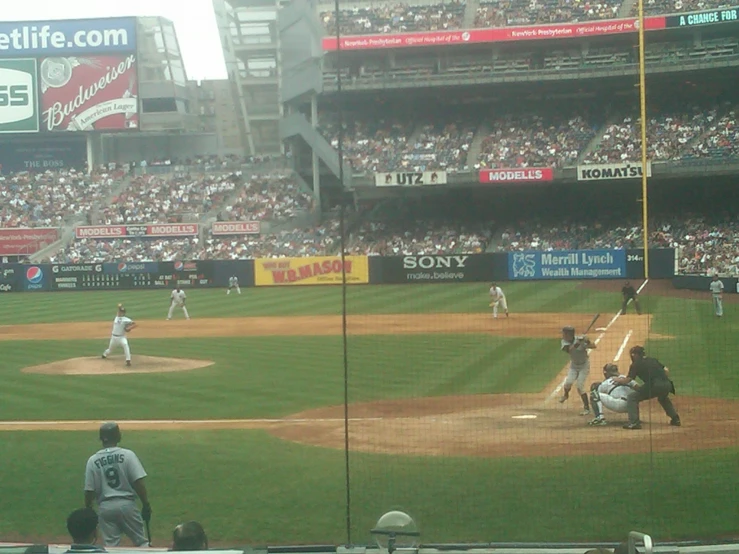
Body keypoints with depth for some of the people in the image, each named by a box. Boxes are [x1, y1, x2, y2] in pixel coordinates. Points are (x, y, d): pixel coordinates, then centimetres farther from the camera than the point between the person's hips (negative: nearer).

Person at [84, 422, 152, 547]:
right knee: (141, 541, 8)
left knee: (110, 545, 7)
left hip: (105, 507, 2)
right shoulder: (128, 455, -6)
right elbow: (138, 483, -10)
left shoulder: (93, 460, -1)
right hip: (126, 504, -2)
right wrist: (146, 505, -3)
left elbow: (89, 490, 0)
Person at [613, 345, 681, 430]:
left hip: (654, 386, -6)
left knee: (632, 397, 6)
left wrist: (618, 380, 26)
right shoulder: (653, 360, 26)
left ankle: (634, 422, -6)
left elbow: (627, 380, 8)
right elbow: (666, 370, 20)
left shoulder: (636, 364, 10)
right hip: (667, 385, 7)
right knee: (663, 398, 40)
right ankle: (675, 419, 37)